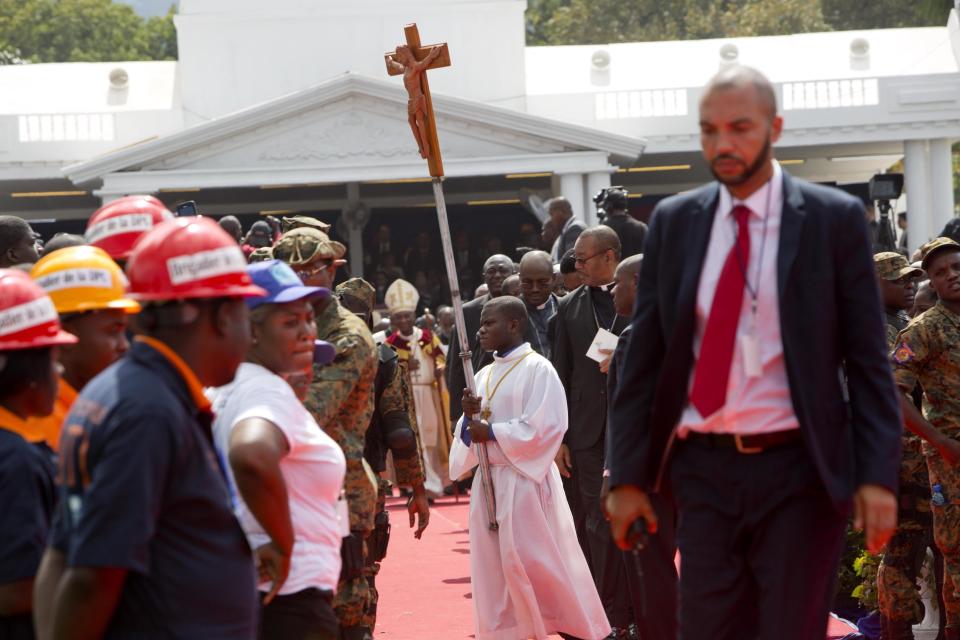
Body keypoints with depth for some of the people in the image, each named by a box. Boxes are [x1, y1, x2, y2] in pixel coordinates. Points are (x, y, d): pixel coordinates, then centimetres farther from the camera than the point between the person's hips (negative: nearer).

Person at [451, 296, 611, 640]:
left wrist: (492, 433, -14)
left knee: (530, 562, -7)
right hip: (489, 480, 7)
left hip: (525, 479, -7)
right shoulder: (484, 376, 14)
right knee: (493, 565, 4)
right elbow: (471, 433, 16)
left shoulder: (537, 369, -8)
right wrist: (469, 418, -6)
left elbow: (545, 427, -16)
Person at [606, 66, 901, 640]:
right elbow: (644, 359, 9)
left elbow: (868, 361, -2)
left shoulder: (835, 219, -1)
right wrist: (629, 477, 4)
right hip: (706, 469, 3)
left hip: (798, 470, -2)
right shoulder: (673, 222, 7)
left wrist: (878, 476, -10)